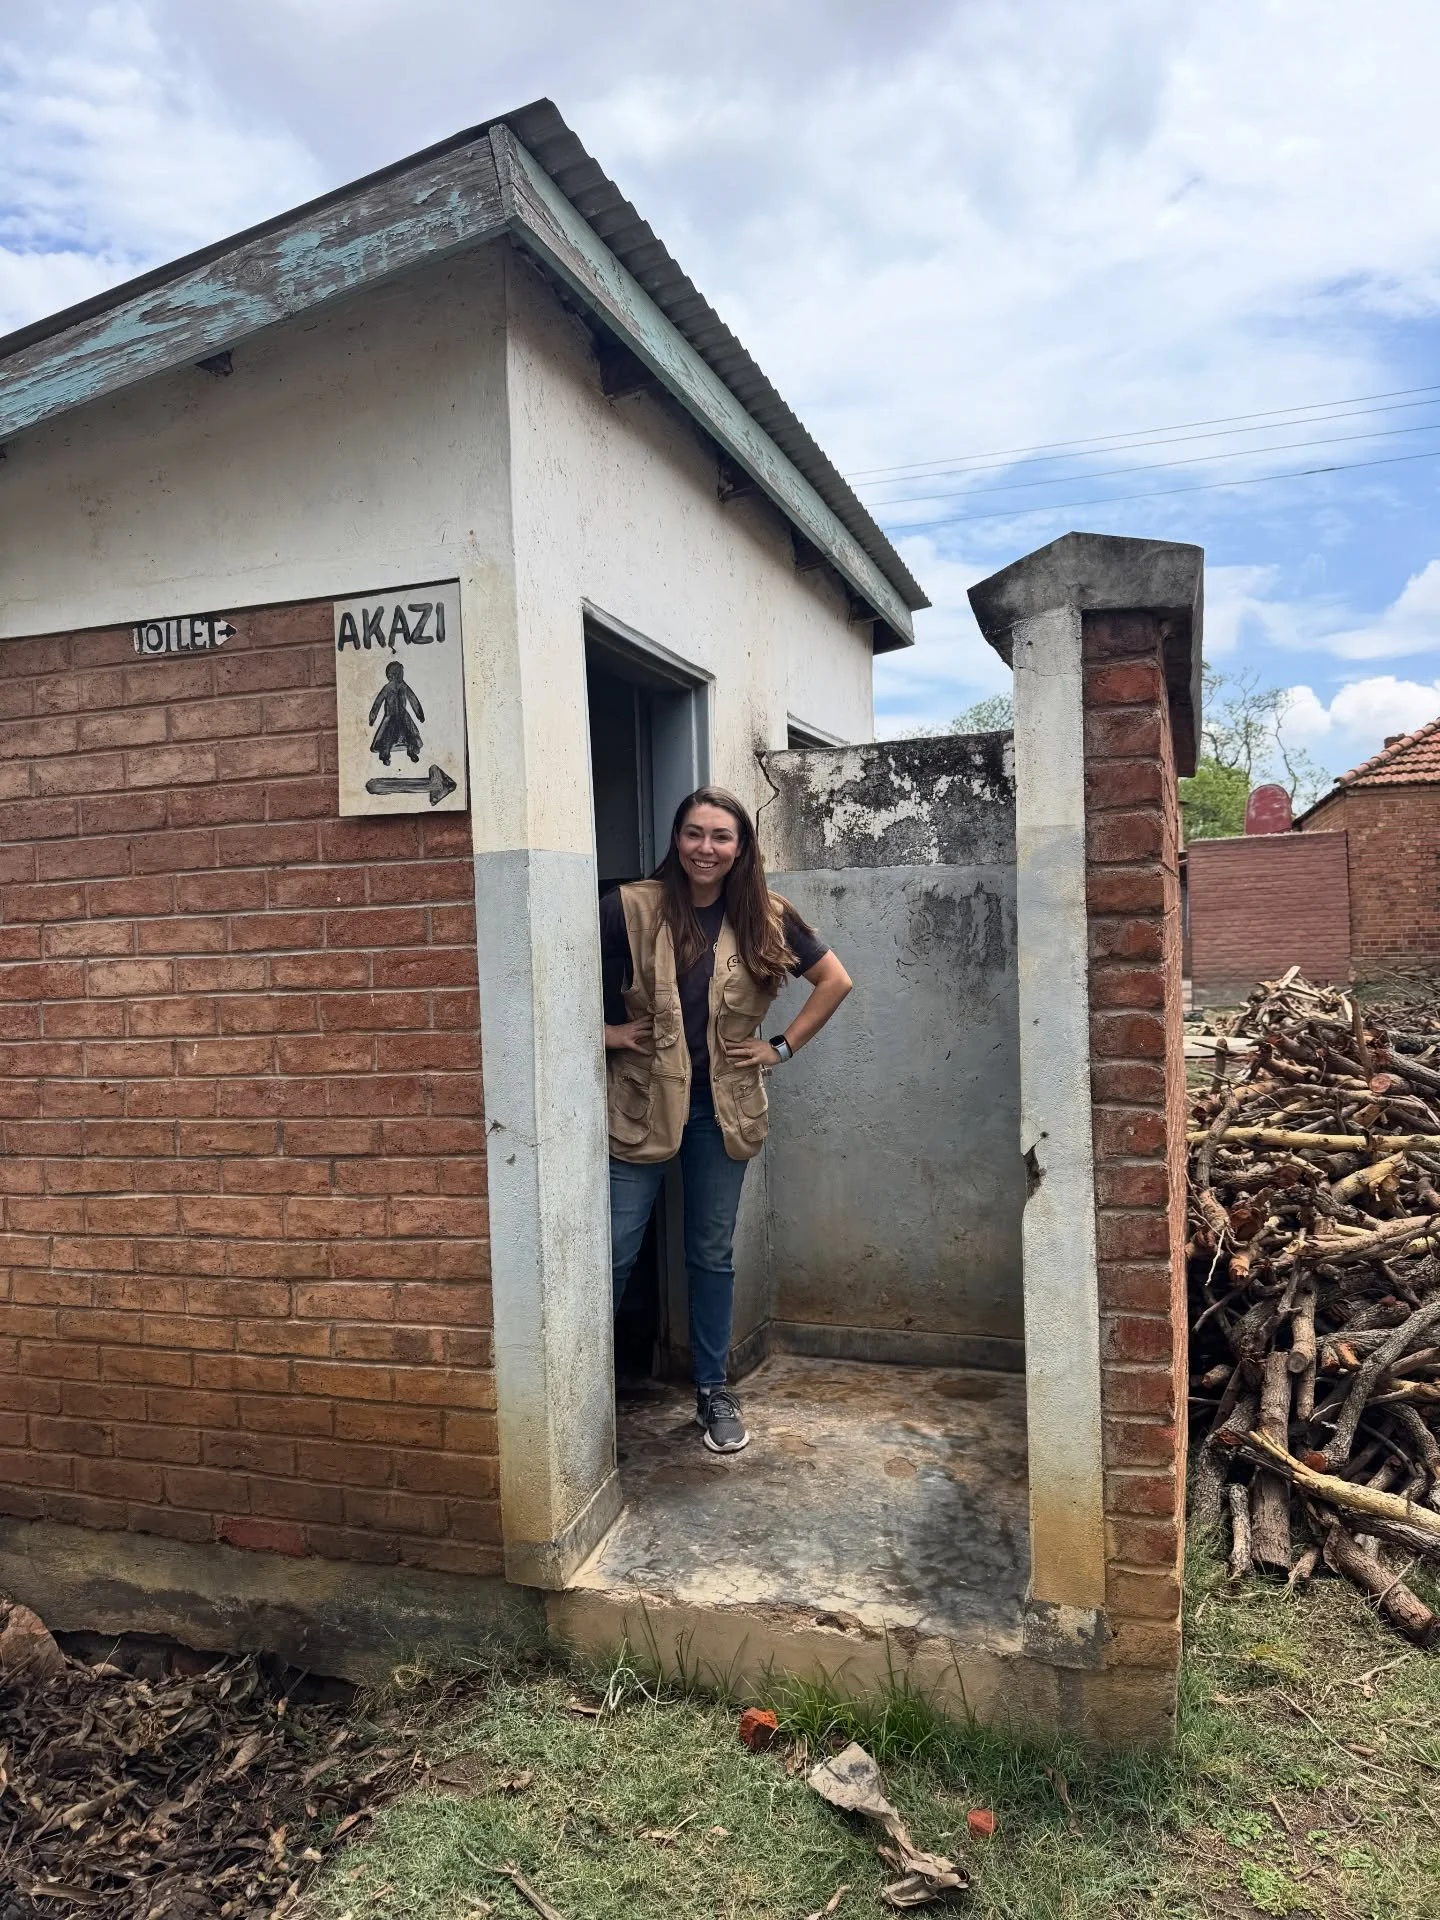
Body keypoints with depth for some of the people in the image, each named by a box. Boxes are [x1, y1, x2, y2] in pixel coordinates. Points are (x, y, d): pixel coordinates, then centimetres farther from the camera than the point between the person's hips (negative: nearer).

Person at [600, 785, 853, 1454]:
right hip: (640, 1103, -2)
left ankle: (713, 1389, 29)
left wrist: (783, 1046, 2)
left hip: (721, 1109, 2)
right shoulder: (631, 908, -9)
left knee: (713, 1254, 13)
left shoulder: (766, 918, 0)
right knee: (614, 1254, 0)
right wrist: (603, 1031, -7)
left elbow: (835, 980, 8)